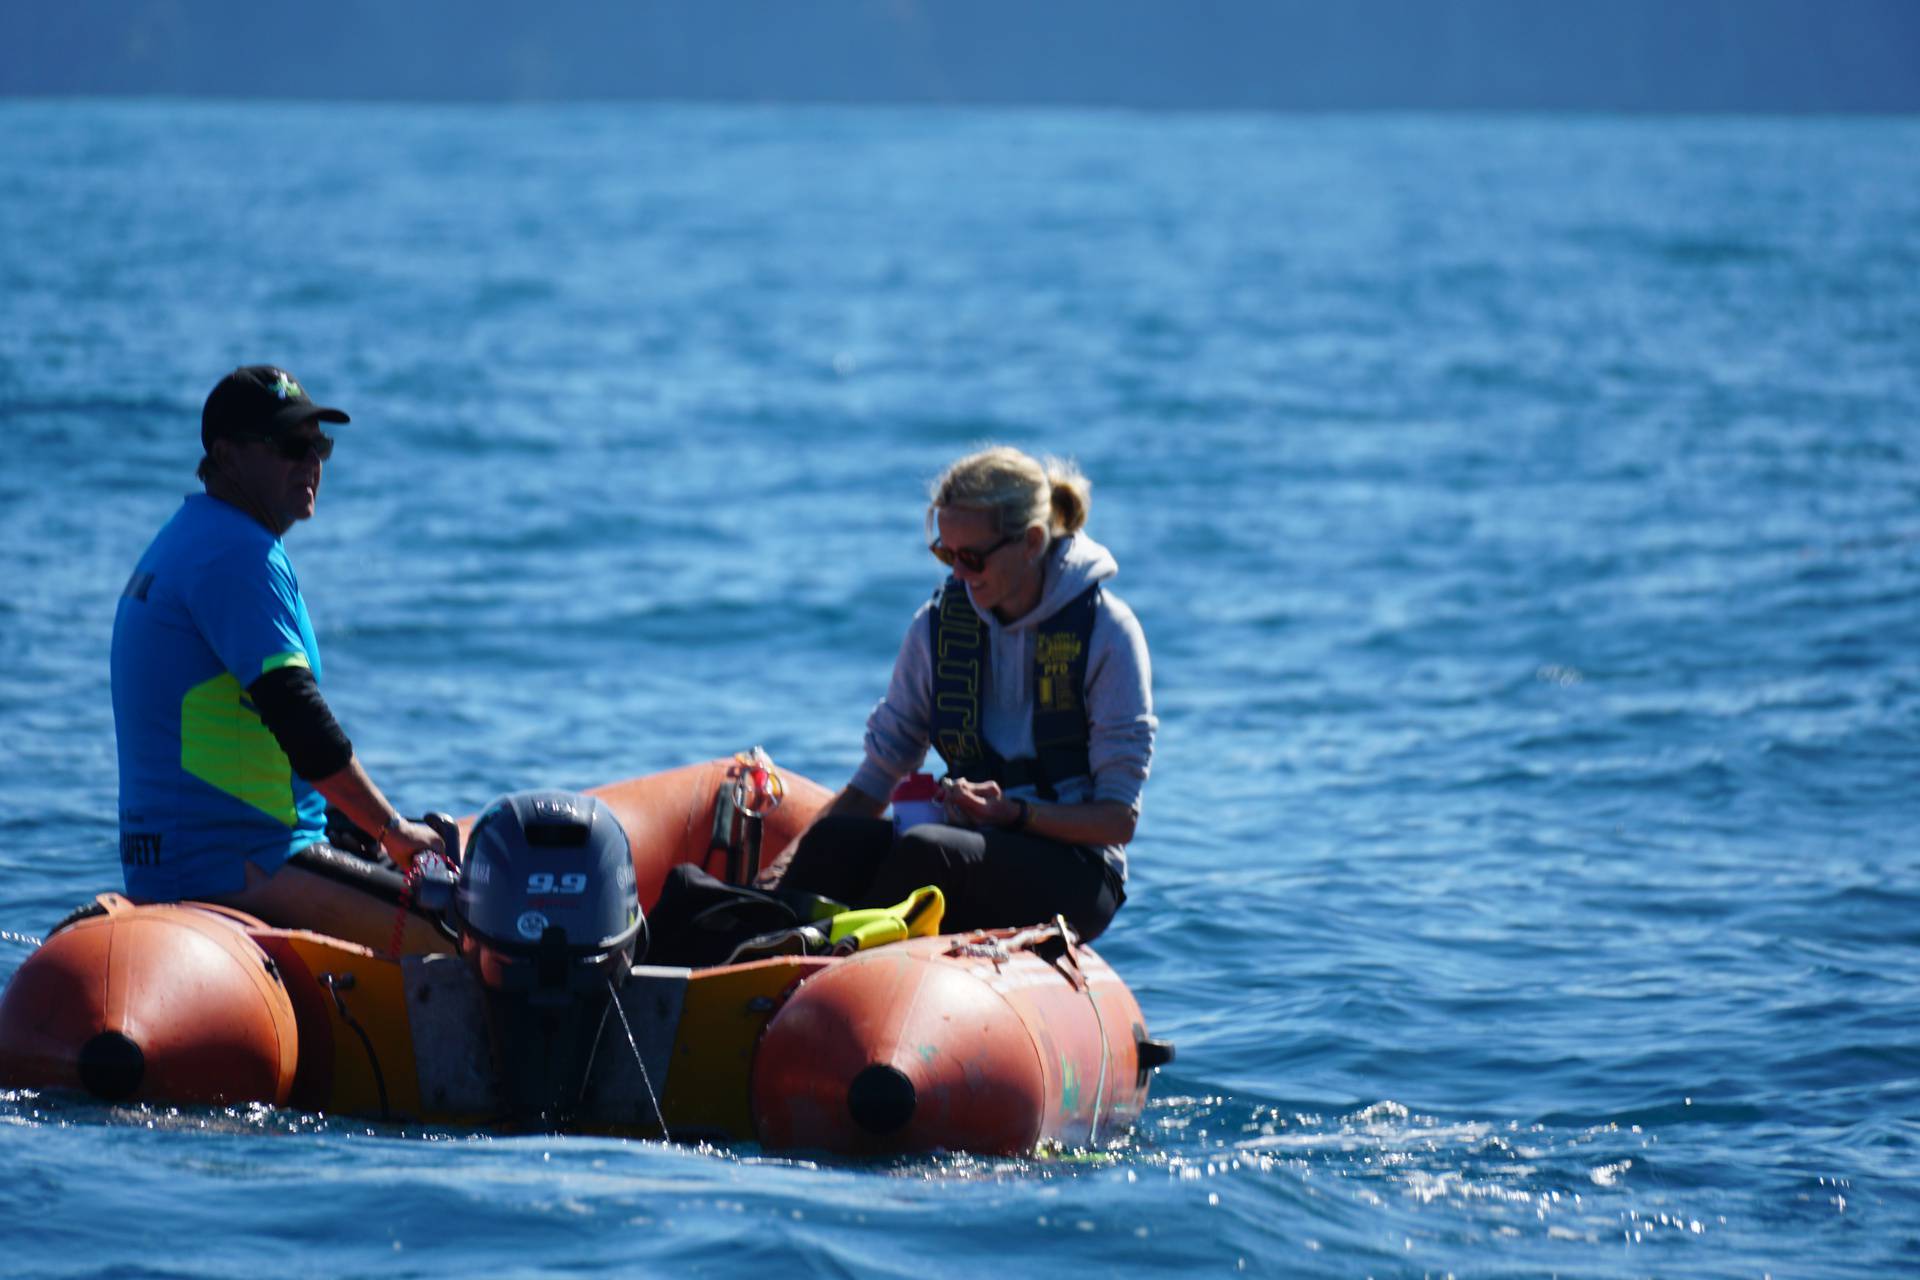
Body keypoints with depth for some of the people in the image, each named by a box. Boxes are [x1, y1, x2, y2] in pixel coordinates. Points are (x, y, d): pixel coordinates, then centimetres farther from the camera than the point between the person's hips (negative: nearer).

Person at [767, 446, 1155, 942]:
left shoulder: (1106, 631, -5)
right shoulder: (940, 624, 8)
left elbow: (1119, 818, -5)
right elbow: (875, 780, 9)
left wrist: (1015, 813, -21)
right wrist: (787, 866, -6)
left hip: (1075, 878, -4)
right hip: (972, 850, 4)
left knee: (926, 847, -35)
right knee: (836, 839, -28)